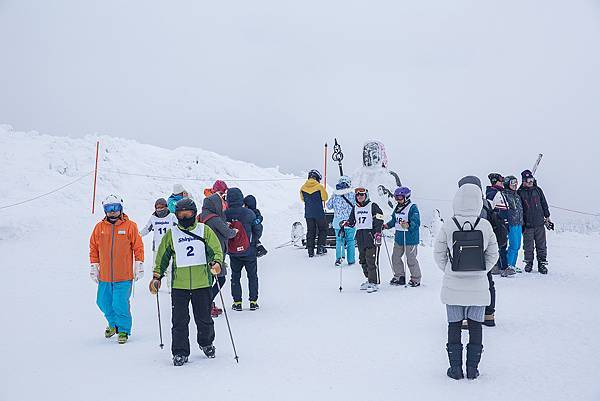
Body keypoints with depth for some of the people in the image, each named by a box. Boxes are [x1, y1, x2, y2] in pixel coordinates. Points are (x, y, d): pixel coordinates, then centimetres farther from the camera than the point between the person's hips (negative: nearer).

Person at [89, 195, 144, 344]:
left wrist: (139, 265, -1)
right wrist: (94, 266, 10)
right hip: (105, 276, 4)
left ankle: (123, 330, 11)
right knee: (104, 303, 13)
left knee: (120, 304, -7)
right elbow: (93, 248, 12)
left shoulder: (129, 226, -3)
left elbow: (138, 247, 1)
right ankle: (113, 324, 38)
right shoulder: (99, 227, 4)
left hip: (124, 276, -4)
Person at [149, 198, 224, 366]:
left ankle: (206, 343, 34)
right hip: (179, 285, 1)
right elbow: (162, 257, 14)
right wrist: (157, 276, 6)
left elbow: (216, 250, 1)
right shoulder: (171, 234, 7)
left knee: (204, 319, 9)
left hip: (202, 283, 0)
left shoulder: (205, 230, 4)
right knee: (179, 321, -1)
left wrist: (216, 263, -20)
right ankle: (180, 352, 10)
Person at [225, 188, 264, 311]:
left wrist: (225, 246, 15)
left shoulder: (225, 214, -9)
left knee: (235, 276, 13)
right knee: (252, 276, 12)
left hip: (233, 252, 1)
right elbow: (258, 229, -5)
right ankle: (253, 301, 11)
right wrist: (254, 241, 14)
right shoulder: (248, 213, -13)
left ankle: (237, 302, 11)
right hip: (248, 250, -1)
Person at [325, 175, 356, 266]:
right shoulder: (351, 194, -8)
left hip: (338, 221, 2)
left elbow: (329, 206, 8)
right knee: (350, 240, 8)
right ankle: (351, 260, 11)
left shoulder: (335, 195, -1)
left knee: (339, 240, 10)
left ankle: (339, 257, -7)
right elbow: (356, 205, -4)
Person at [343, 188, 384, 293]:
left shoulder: (373, 206, -3)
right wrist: (346, 223, 3)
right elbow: (352, 221, 25)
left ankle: (374, 282, -7)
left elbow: (379, 221, -8)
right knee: (363, 260, 11)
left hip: (371, 236, -7)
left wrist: (378, 233, -18)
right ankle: (369, 279, 23)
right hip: (360, 237, 7)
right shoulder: (355, 208, 17)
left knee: (372, 261, -11)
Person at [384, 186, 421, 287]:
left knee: (411, 259, -1)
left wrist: (408, 225, -39)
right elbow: (394, 220, 23)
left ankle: (416, 279, 14)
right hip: (399, 237, 8)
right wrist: (387, 225, 9)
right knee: (395, 257, 12)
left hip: (410, 238, -8)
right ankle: (399, 277, 26)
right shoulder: (397, 207, 11)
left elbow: (416, 222, -22)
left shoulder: (412, 207, -13)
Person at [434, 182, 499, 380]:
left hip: (453, 286, -1)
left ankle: (455, 368, 14)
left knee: (454, 325, 11)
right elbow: (493, 254, 2)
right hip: (478, 286, 1)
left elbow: (439, 253, -3)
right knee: (475, 325, 13)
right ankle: (473, 368, 16)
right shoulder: (485, 225, -8)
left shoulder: (449, 225, -11)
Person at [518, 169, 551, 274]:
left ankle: (542, 264, 11)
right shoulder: (520, 193, 0)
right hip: (527, 225, -2)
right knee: (528, 246, 3)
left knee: (541, 245, 3)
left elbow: (544, 204, 15)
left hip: (539, 223, 2)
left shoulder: (538, 190, 8)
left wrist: (547, 217, 13)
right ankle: (528, 263, 17)